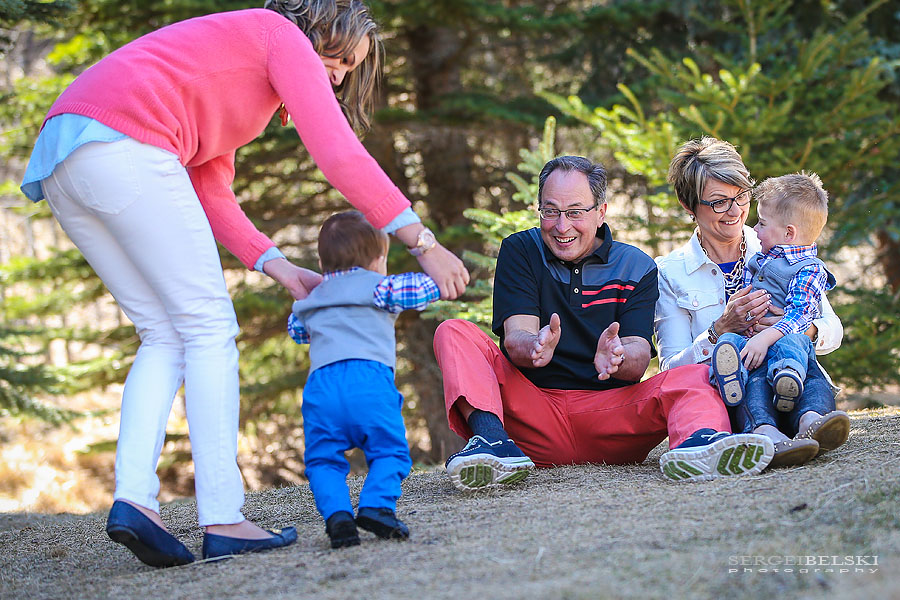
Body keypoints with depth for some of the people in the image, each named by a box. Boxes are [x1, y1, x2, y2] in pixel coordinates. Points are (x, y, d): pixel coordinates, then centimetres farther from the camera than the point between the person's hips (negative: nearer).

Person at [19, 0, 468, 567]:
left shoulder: (232, 53, 34)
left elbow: (211, 194, 28)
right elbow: (340, 154, -3)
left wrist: (281, 268, 19)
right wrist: (425, 243, -1)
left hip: (58, 159, 9)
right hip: (122, 144, -9)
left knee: (166, 335, 12)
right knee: (209, 328, -2)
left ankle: (134, 498, -4)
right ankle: (223, 520, -5)